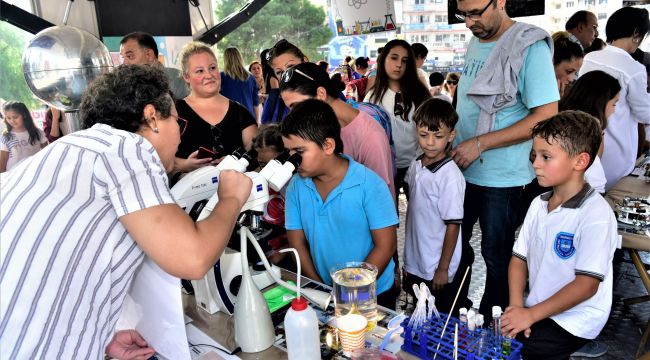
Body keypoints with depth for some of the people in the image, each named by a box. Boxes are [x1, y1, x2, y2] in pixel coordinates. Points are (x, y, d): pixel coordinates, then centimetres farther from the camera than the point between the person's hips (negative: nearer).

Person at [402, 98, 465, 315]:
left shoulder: (450, 177, -21)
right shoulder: (415, 166, -1)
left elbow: (453, 226, -17)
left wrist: (442, 269, -13)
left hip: (436, 271, -6)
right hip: (414, 265, 7)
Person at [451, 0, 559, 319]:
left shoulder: (530, 47, -15)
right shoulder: (475, 43, 7)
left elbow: (546, 116, -20)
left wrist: (480, 144, -21)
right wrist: (456, 141, 7)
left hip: (501, 176, -7)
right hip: (462, 168, 7)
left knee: (495, 255, 9)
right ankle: (456, 310, 42)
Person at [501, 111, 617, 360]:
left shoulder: (596, 214, -20)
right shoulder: (539, 204, 2)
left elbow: (587, 284, -21)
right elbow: (519, 258, 4)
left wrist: (531, 314, -18)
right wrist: (516, 306, -9)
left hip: (574, 321, -6)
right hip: (535, 311, 6)